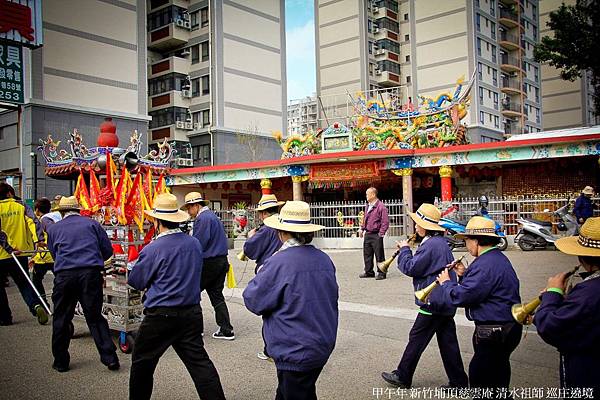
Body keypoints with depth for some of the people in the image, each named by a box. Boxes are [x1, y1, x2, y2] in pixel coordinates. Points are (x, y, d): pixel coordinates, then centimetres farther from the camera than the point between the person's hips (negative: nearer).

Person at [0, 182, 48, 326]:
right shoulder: (21, 207, 3)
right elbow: (33, 221, -12)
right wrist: (39, 239, -22)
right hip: (20, 253, 2)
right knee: (24, 283, 12)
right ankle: (36, 305, -15)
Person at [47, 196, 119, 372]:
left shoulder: (54, 228, 16)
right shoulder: (92, 224, 13)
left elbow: (54, 253, 23)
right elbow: (107, 250, 11)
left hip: (64, 275, 0)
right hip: (91, 273, 0)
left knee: (61, 319, 14)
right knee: (95, 317, 7)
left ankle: (61, 362, 22)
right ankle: (110, 358, 3)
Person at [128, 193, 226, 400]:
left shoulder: (152, 249, -14)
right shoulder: (195, 244, 3)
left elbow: (135, 281, -2)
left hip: (161, 315, -4)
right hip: (192, 313, 5)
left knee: (142, 362, 16)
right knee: (199, 361, 6)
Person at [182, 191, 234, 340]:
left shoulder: (203, 218, -13)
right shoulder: (213, 216, 18)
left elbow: (198, 243, -20)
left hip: (208, 263, -9)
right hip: (221, 261, 9)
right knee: (217, 295, 11)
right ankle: (226, 330, 10)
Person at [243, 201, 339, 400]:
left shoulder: (278, 263, -23)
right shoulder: (325, 259, -2)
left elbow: (253, 302, -13)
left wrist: (260, 274, 5)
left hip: (295, 352, -6)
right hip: (323, 347, 7)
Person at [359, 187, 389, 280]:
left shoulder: (381, 207, -13)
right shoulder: (367, 206, 14)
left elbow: (385, 222, -14)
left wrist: (381, 233, -16)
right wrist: (362, 229, 17)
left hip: (376, 235, -8)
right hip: (367, 234, 8)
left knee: (379, 255, -1)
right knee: (367, 254, 13)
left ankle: (381, 273, 8)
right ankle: (369, 272, 24)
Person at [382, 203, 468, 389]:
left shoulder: (430, 245, -21)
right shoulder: (441, 241, 12)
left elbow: (410, 268, -19)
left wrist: (404, 249, -4)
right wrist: (407, 250, 4)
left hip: (433, 302, -10)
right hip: (446, 303, 10)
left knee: (416, 339, 3)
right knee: (448, 341, 13)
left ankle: (402, 377, 15)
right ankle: (459, 382, 19)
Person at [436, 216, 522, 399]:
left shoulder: (486, 264, -24)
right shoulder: (498, 258, 11)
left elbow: (460, 297, -24)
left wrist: (446, 283, -6)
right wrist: (465, 274, 8)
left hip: (494, 332, -11)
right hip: (507, 327, 11)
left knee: (479, 379, 0)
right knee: (499, 376, 24)